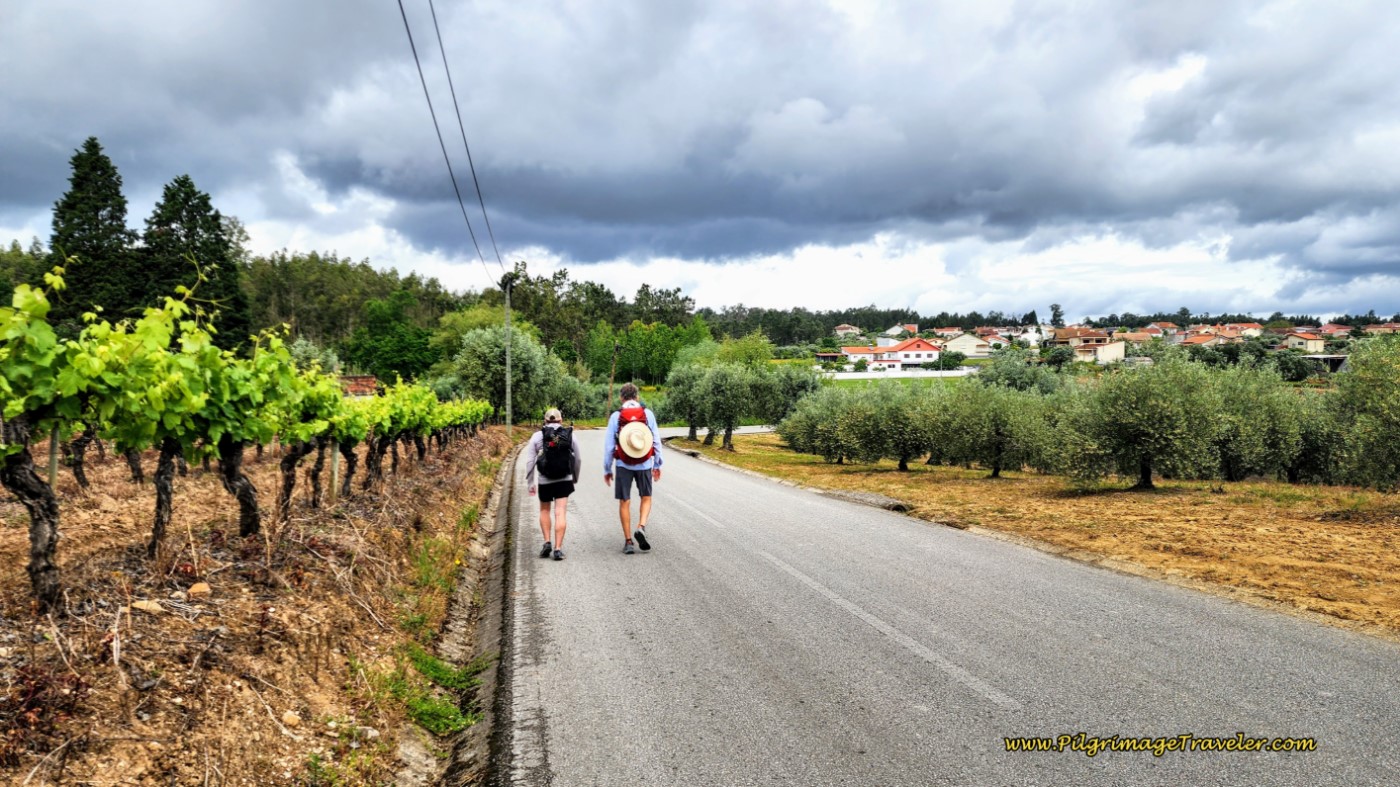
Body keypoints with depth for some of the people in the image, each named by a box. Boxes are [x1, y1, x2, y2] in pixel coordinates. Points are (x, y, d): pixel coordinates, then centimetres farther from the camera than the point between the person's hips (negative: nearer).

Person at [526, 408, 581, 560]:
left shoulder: (537, 436, -1)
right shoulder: (570, 435, 2)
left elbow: (530, 461, -3)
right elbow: (578, 459, 6)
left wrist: (530, 482, 5)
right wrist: (575, 477, 21)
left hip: (545, 481, 0)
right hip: (564, 480, 0)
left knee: (544, 510, 19)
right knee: (560, 513, -1)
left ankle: (547, 542, 9)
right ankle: (558, 548, -7)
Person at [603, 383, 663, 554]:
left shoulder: (616, 416, -5)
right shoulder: (648, 413, -2)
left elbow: (609, 445, -3)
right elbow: (656, 440, 1)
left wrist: (607, 469, 5)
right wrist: (657, 464, 10)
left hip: (624, 465, -1)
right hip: (645, 464, 1)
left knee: (624, 502, 8)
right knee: (646, 498, 18)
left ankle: (628, 542, 8)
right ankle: (641, 527, -6)